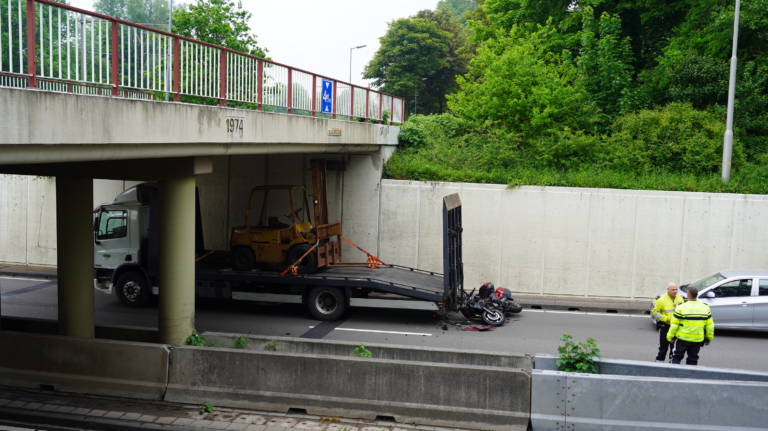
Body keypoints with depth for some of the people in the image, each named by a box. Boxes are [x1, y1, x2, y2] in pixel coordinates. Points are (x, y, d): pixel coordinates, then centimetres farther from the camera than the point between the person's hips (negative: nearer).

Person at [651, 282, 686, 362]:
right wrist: (666, 318, -16)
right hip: (665, 327, -4)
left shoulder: (681, 299, 5)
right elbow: (654, 312, -10)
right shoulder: (661, 299, -10)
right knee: (663, 348, 1)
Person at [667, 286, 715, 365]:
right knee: (693, 360, 14)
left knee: (677, 357, 11)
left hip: (683, 338, -3)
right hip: (698, 340, 3)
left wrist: (670, 337, 3)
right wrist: (709, 338, 16)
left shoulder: (681, 308, -12)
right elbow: (710, 325, 4)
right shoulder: (705, 308, -1)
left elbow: (674, 325, -9)